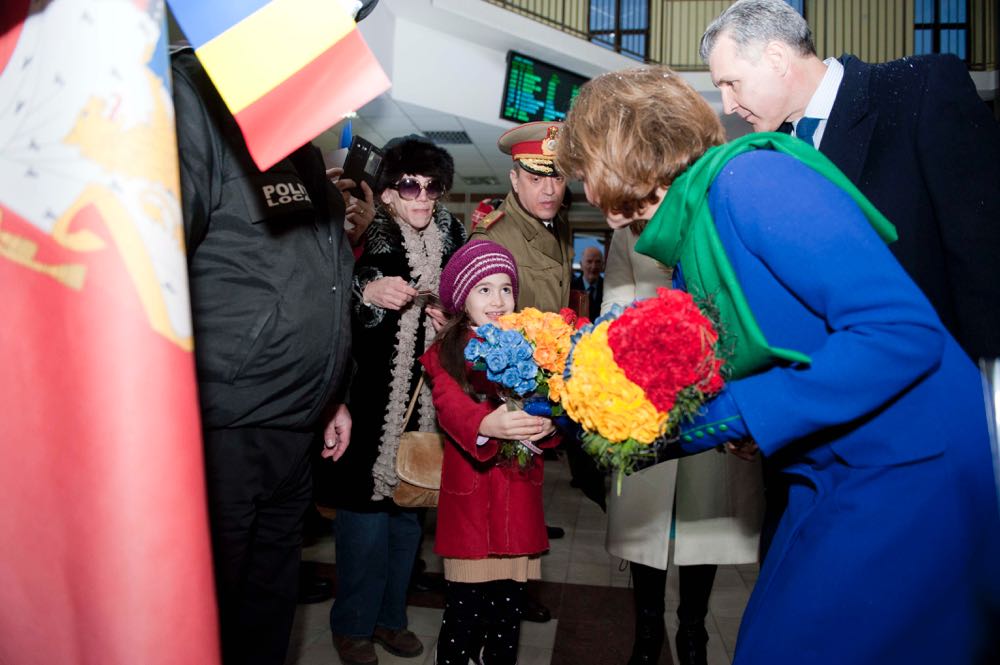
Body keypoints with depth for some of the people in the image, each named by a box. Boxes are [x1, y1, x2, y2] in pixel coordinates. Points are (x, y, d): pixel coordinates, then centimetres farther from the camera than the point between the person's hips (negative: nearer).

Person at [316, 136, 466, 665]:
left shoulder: (451, 239, 7)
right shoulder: (362, 238, -8)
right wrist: (368, 292, -30)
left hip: (428, 406, 5)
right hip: (368, 407, -5)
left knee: (410, 511, 14)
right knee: (365, 516, 1)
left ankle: (390, 616, 33)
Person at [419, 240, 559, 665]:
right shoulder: (445, 354, 0)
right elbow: (449, 407, -18)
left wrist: (548, 423, -23)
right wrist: (486, 424, -38)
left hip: (519, 495, 2)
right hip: (469, 494, -2)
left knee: (509, 606, 9)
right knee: (465, 608, 1)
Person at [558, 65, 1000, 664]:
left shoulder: (751, 180, -20)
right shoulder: (686, 244, 8)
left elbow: (906, 331, -26)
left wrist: (745, 414, -23)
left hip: (914, 473, -8)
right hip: (831, 480, 8)